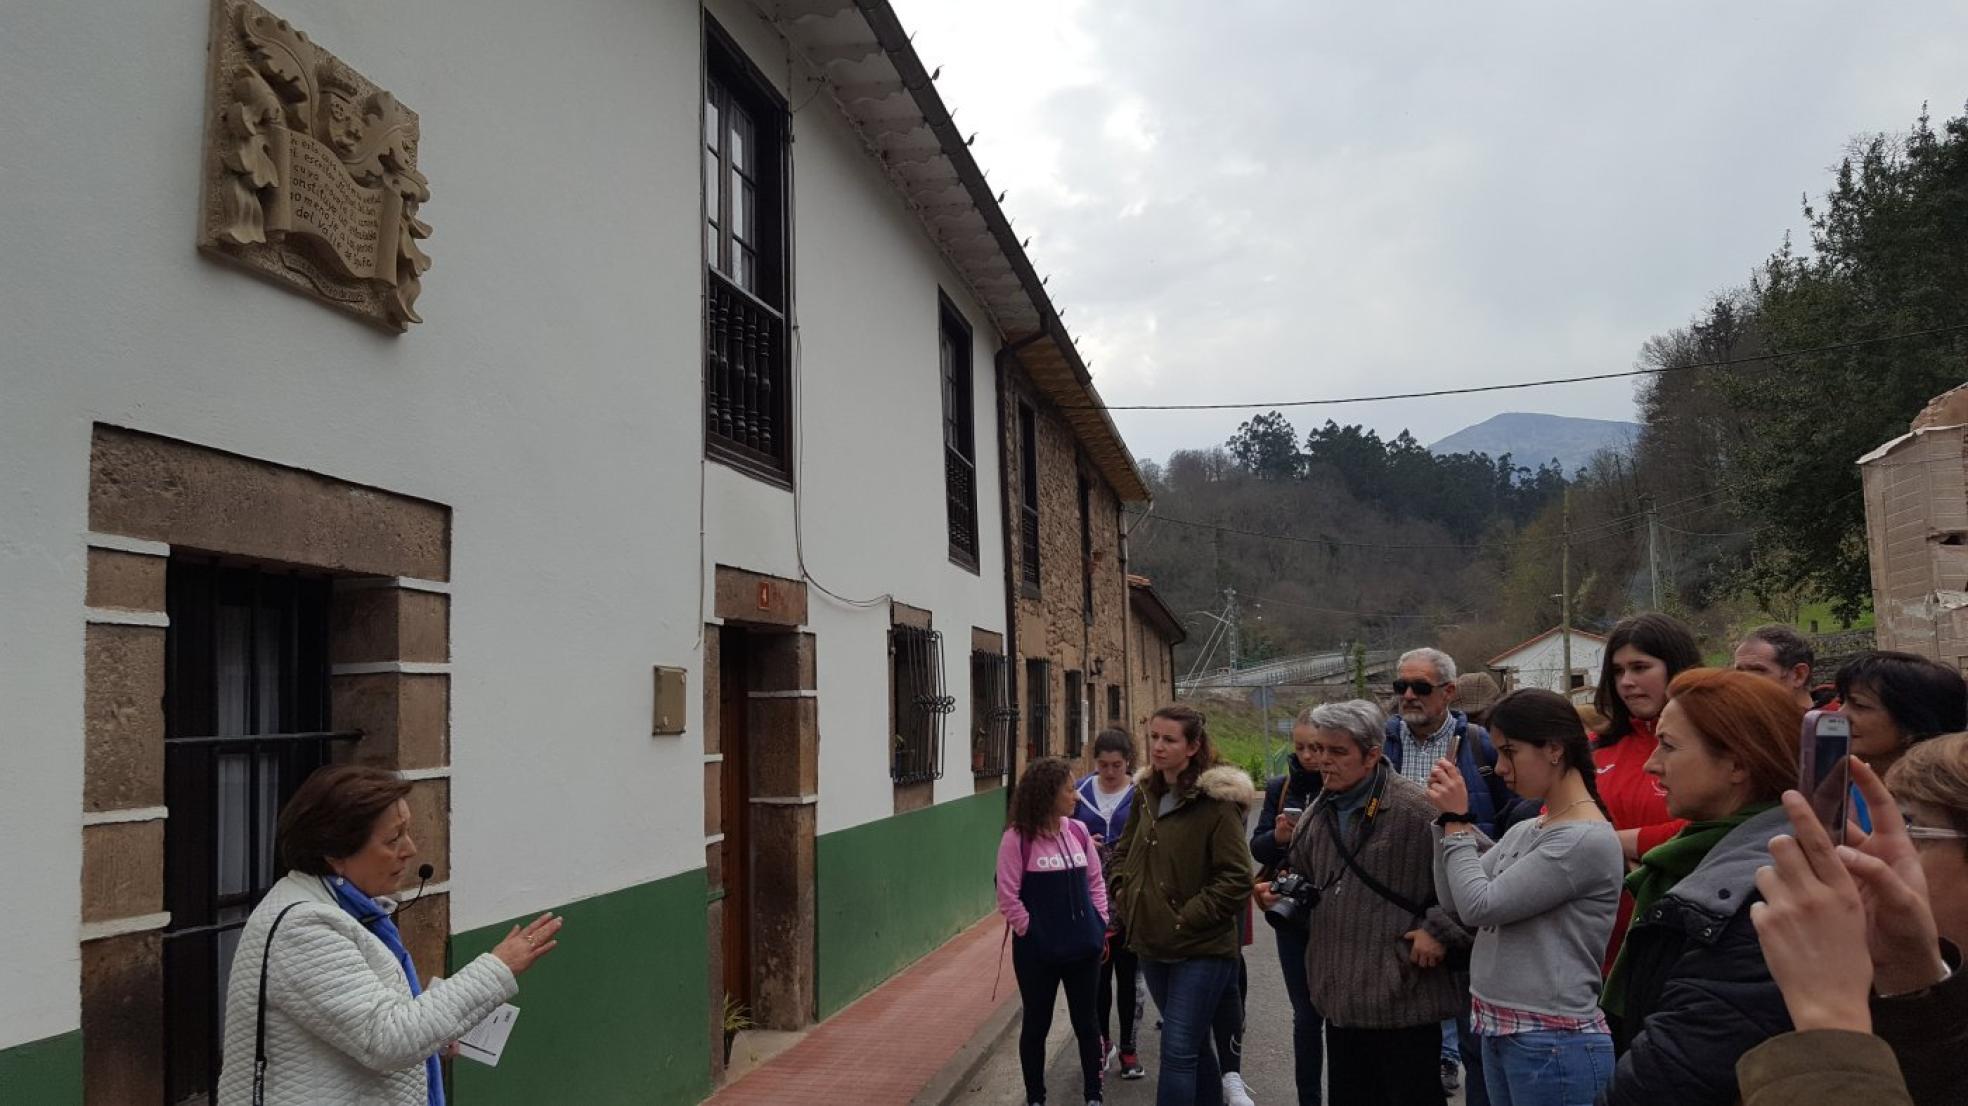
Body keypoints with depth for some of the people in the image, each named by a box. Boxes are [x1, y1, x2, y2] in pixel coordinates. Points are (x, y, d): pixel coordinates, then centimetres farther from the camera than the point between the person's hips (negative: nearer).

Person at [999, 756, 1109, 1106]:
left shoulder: (1078, 831, 2)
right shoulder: (1017, 838, -14)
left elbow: (1095, 881, 11)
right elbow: (1008, 897, -12)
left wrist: (1100, 926, 5)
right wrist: (1031, 933, -11)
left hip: (1083, 946, 5)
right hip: (1038, 951, -5)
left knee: (1086, 1022, 14)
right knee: (1036, 1025, 10)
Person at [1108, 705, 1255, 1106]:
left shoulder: (1216, 801, -15)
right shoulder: (1147, 794, 6)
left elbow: (1237, 880, -18)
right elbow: (1124, 851, 21)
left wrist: (1186, 918, -17)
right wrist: (1125, 896, 6)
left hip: (1200, 950, -7)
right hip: (1151, 943, 7)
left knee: (1178, 1050, -7)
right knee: (1194, 1042, 21)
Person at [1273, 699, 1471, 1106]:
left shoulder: (1417, 808, -16)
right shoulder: (1317, 815, 10)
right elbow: (1305, 882, 24)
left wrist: (1440, 930, -17)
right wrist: (1281, 893, 3)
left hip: (1404, 997, -7)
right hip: (1341, 996, 7)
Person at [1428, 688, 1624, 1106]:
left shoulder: (1589, 840, -17)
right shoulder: (1523, 831, 9)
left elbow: (1480, 906, -19)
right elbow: (1453, 901, 8)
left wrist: (1457, 822, -9)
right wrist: (1449, 819, -1)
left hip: (1555, 1044, -8)